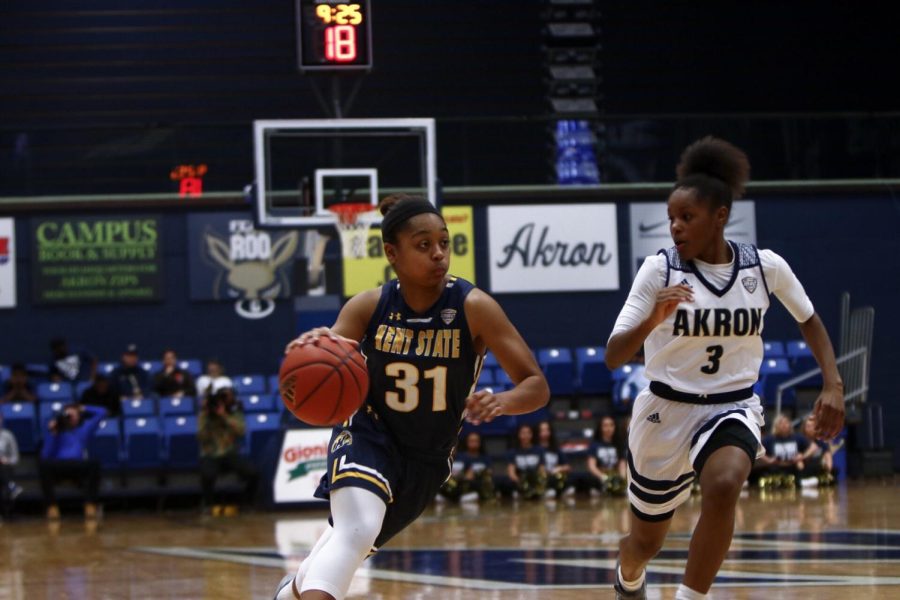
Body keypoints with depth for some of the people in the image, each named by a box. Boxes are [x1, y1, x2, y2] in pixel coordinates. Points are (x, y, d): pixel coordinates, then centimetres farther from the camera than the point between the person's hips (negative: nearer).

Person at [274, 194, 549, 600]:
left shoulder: (474, 308, -20)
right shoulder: (368, 307, -15)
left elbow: (537, 387, -21)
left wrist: (502, 402, -46)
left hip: (427, 459, 2)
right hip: (368, 435, -2)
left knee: (354, 542, 19)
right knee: (355, 532, -31)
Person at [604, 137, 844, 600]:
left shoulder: (765, 267, -7)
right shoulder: (659, 270, -12)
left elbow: (808, 320, 12)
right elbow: (613, 357, -16)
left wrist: (833, 383, -1)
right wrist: (653, 320, -35)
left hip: (733, 408, 0)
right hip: (667, 410, 0)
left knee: (723, 487, -35)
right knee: (646, 542, 15)